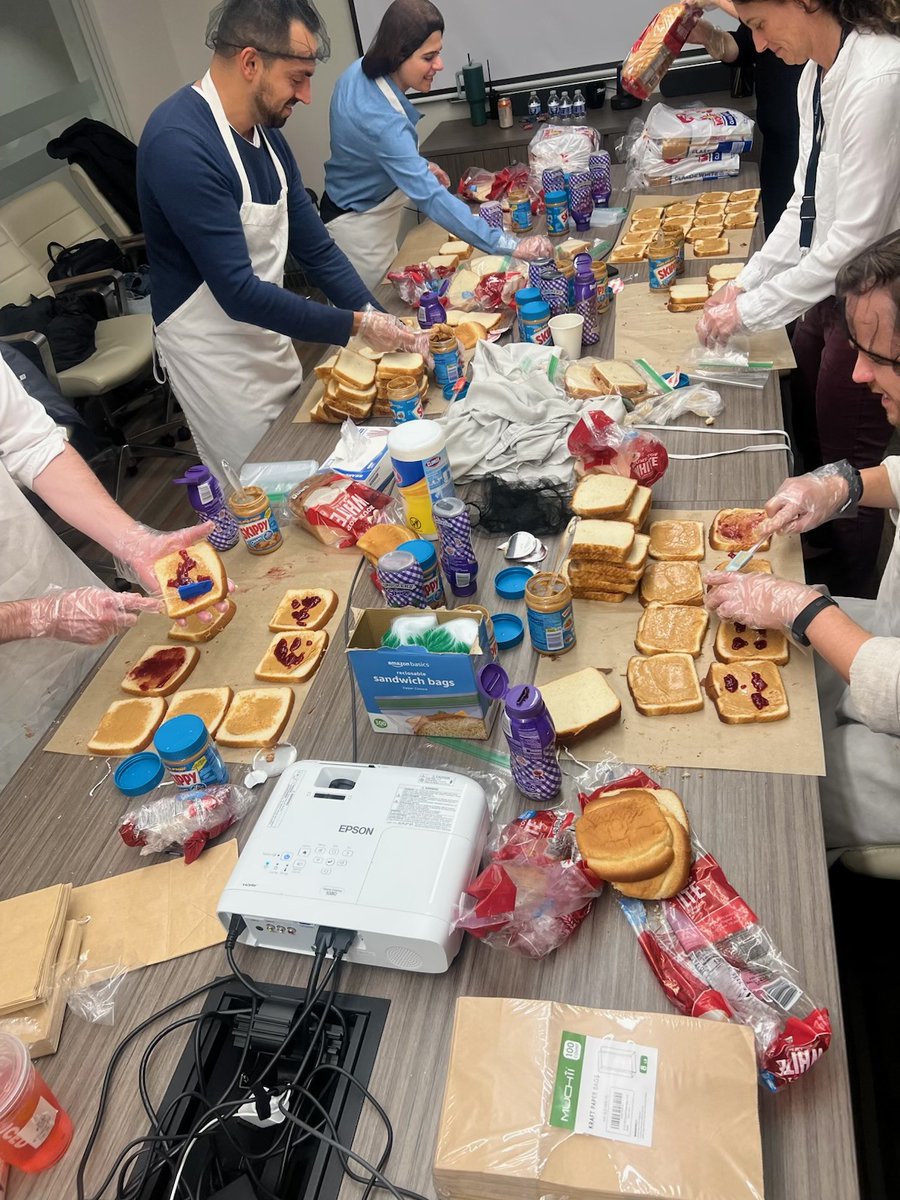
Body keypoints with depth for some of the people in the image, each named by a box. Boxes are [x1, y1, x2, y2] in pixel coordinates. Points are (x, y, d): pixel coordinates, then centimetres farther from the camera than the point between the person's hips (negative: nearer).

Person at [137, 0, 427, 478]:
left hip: (268, 339, 8)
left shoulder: (265, 132, 2)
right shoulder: (179, 143, -24)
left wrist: (377, 317, -6)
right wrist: (354, 325, -23)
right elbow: (238, 292, -27)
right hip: (214, 356, -8)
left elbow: (315, 248, 6)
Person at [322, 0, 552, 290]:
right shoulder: (382, 122, -36)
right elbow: (431, 197, -43)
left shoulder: (359, 71, -8)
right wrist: (508, 245, -47)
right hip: (360, 229, -9)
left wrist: (420, 166, 6)